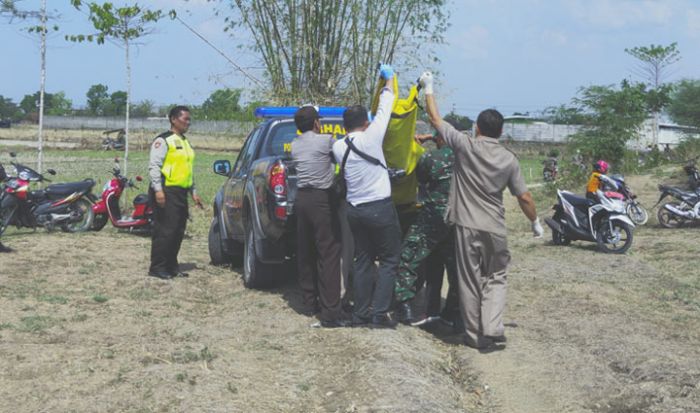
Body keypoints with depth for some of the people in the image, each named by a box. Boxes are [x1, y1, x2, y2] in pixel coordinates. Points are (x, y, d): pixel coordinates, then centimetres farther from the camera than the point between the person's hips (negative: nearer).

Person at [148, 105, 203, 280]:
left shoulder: (185, 142, 21)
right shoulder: (163, 140, -7)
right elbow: (154, 166, -14)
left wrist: (194, 192, 22)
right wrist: (158, 190, -23)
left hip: (181, 193, 9)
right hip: (166, 192, -9)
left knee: (178, 232, 10)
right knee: (164, 231, -9)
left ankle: (171, 266, 18)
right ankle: (157, 268, -4)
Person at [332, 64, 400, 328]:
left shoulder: (338, 147, 2)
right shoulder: (370, 137, -13)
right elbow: (385, 109, -3)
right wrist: (389, 80, 13)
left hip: (354, 209, 6)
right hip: (379, 207, -6)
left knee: (362, 260, 14)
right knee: (389, 260, 2)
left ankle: (361, 313, 13)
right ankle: (379, 314, -4)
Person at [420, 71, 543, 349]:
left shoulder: (465, 146, -8)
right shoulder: (509, 159, 0)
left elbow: (435, 120, 1)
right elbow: (524, 197, 4)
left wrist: (428, 88, 13)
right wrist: (535, 223, 20)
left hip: (467, 225, -1)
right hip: (495, 228, 2)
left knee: (470, 281, 7)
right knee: (496, 278, 14)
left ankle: (475, 334, 13)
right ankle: (492, 329, -2)